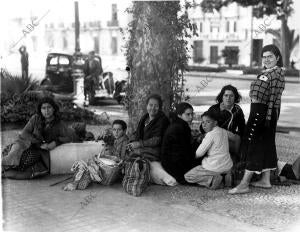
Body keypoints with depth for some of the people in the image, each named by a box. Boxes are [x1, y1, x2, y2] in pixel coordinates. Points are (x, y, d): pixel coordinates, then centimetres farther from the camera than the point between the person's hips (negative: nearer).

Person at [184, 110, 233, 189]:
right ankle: (226, 176, 10)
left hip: (215, 167, -8)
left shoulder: (210, 134, -15)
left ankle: (212, 179, -17)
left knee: (187, 176, 0)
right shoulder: (224, 131, 6)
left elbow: (199, 154, -14)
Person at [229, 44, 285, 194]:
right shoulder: (266, 72, 15)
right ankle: (265, 180, 23)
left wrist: (268, 117, -16)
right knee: (266, 144, 13)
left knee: (253, 144, -9)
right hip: (257, 110, 10)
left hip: (263, 112, -10)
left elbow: (274, 98, -16)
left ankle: (244, 184, -6)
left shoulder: (277, 73, -13)